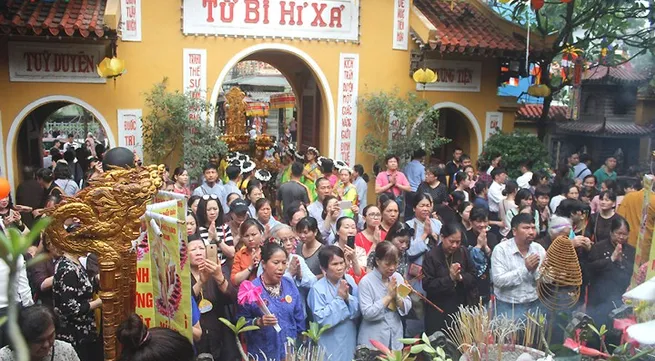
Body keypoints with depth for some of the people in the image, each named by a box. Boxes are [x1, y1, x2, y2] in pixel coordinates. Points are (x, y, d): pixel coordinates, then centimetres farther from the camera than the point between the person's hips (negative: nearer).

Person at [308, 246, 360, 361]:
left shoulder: (349, 280, -3)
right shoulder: (318, 288, -16)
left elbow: (358, 311, -2)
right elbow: (322, 319, -20)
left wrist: (348, 297, -19)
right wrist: (339, 298, -21)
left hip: (350, 340, 4)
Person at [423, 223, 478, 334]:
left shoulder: (463, 252, 3)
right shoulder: (431, 256, -11)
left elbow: (473, 277, 5)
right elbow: (427, 285, -15)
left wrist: (461, 277, -15)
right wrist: (450, 278, -21)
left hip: (460, 308, 4)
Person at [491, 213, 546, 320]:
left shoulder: (539, 249, 2)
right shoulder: (501, 249, -11)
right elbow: (498, 280, -21)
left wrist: (536, 270, -19)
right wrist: (525, 269, -22)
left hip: (534, 305, 4)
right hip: (509, 307, -4)